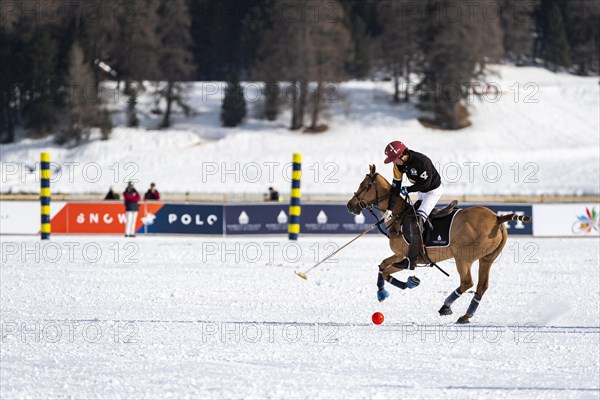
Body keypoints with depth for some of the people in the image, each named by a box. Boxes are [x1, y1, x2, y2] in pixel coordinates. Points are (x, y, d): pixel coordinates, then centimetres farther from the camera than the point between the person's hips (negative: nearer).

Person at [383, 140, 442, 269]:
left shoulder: (422, 161, -34)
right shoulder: (398, 164, -11)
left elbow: (425, 183, -27)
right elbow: (395, 186, -7)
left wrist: (408, 190, -16)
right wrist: (390, 209, -12)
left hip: (434, 190, -9)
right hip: (421, 192, 9)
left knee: (417, 222, -20)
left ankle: (412, 260, -22)